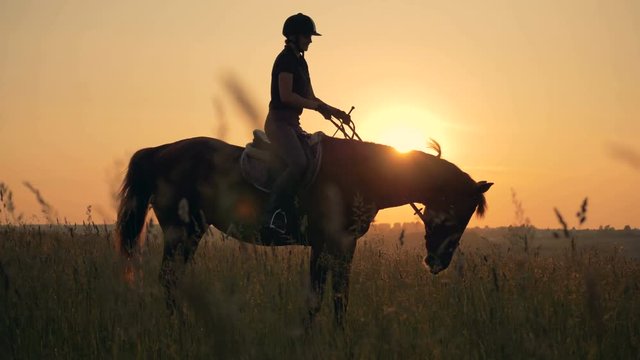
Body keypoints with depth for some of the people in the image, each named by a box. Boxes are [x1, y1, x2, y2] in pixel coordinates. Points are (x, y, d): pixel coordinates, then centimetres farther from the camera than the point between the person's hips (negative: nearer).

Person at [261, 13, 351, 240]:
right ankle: (272, 218, -33)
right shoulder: (286, 59, -10)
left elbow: (309, 97, 22)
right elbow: (286, 96, -20)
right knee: (298, 163, -30)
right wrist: (318, 106, -14)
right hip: (279, 122, -10)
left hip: (292, 125, 10)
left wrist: (334, 112, 11)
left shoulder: (300, 61, 19)